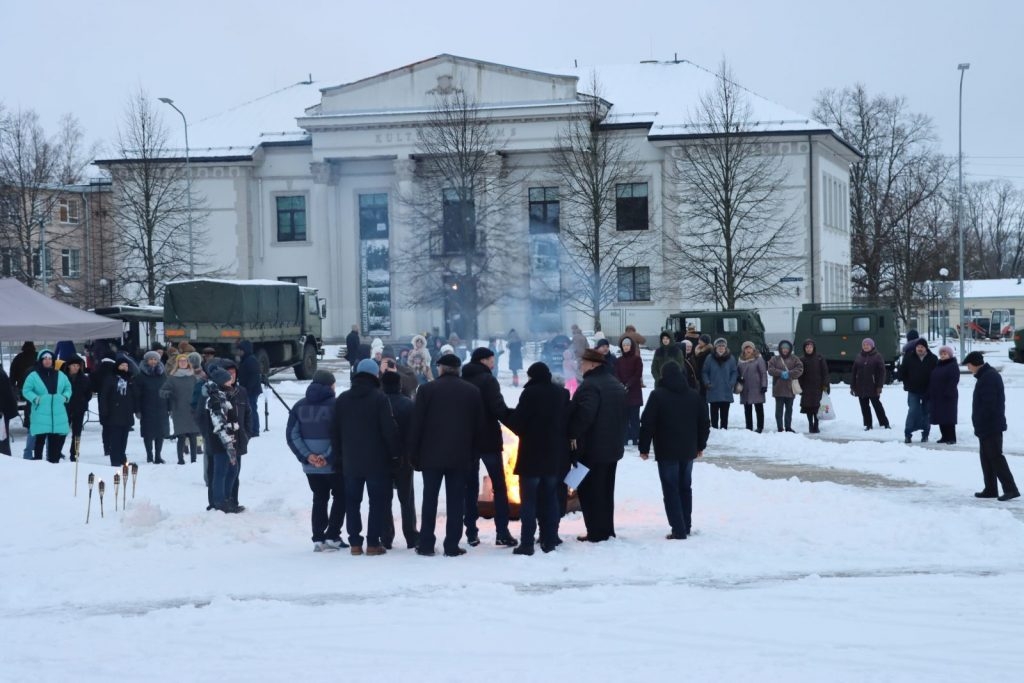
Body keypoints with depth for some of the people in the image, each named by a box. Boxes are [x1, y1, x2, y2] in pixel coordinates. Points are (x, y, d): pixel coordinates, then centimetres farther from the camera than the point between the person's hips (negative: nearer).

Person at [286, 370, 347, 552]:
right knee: (340, 496, 11)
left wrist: (306, 455, -6)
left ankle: (318, 539, 8)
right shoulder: (335, 404, -10)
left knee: (319, 499, 15)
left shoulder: (299, 406, 6)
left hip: (310, 465, 4)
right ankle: (332, 536, 2)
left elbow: (292, 435, 1)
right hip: (334, 464, -4)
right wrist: (329, 457, -15)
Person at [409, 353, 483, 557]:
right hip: (460, 456, 1)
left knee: (430, 499, 6)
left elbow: (417, 425, -4)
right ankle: (452, 546, 2)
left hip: (431, 455, -1)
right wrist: (472, 452, 12)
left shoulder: (427, 389, -4)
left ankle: (426, 544, 6)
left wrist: (414, 454, 2)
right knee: (455, 501, 4)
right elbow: (479, 425, 6)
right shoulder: (473, 391, 4)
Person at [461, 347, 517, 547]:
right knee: (499, 486, 1)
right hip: (489, 440, -5)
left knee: (470, 487, 9)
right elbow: (499, 409, -19)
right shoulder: (487, 380, -10)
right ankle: (502, 533, -5)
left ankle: (471, 533, 5)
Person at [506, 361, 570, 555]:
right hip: (555, 454, 6)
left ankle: (527, 543, -5)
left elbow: (517, 421, -15)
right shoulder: (562, 393, 6)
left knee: (529, 499, -1)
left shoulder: (531, 393, -15)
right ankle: (549, 541, 13)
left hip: (532, 454, -6)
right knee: (550, 498, 13)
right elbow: (567, 422, 10)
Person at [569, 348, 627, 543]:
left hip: (591, 448, -9)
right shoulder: (617, 385, 13)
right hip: (612, 446, 9)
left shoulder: (590, 385, -19)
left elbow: (585, 414, -31)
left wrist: (574, 434, -21)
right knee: (606, 491, 17)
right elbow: (624, 413, 19)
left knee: (589, 491, -2)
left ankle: (595, 532, -3)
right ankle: (607, 529, 22)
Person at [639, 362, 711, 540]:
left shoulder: (658, 395, -10)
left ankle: (678, 530, -9)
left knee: (671, 490, -3)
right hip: (688, 451, 5)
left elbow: (647, 424, -12)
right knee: (685, 488, 17)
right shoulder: (694, 395, 6)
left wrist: (644, 448, -4)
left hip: (666, 451, -5)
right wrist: (700, 445, 22)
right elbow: (704, 423, 11)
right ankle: (686, 526, 21)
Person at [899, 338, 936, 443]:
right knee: (913, 411, -10)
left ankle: (925, 434, 17)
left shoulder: (933, 359, -2)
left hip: (927, 391, 1)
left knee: (926, 413, 7)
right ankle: (907, 434, -5)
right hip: (913, 391, -1)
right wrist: (907, 384, 3)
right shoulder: (909, 357, -1)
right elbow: (902, 372, 7)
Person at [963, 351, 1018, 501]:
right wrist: (979, 426, 19)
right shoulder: (990, 375, 14)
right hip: (990, 426, 10)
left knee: (995, 457, -9)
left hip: (989, 426, -10)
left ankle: (1010, 489, -10)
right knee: (987, 457, 14)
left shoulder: (987, 378, -20)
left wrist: (979, 425, -19)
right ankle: (990, 489, 18)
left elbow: (988, 405, -25)